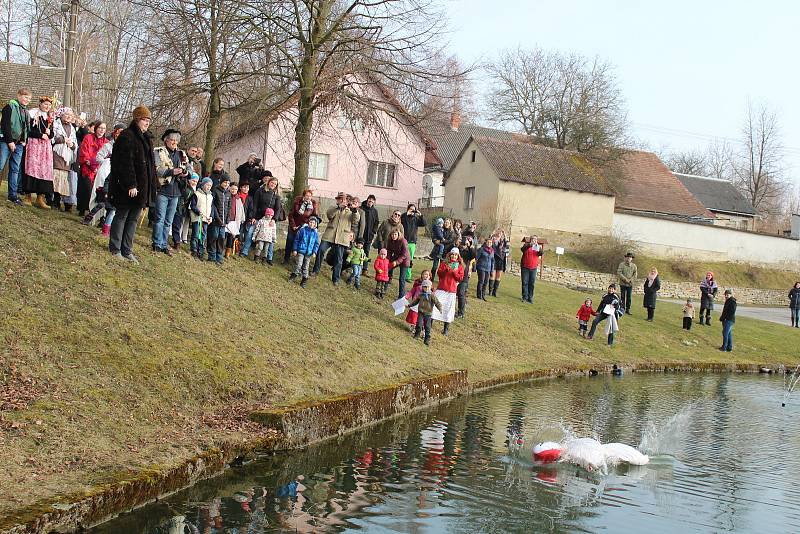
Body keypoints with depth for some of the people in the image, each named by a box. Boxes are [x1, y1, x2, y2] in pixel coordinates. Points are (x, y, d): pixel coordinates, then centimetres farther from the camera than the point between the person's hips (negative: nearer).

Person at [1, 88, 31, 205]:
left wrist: (24, 140, 7)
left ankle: (12, 195, 10)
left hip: (19, 143, 7)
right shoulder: (10, 107, -5)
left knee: (15, 169, 7)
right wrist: (10, 141, -16)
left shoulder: (25, 111, 17)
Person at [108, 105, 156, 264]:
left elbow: (150, 163, 20)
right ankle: (115, 249, 12)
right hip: (127, 187, -8)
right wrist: (131, 185, -23)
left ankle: (127, 250, 15)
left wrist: (151, 186, 14)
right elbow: (125, 163, -18)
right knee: (121, 216, 3)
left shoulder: (146, 138, 15)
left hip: (143, 186, 8)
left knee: (133, 219, 10)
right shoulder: (127, 137, -12)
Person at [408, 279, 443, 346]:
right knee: (419, 324, -8)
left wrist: (440, 308, -25)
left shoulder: (432, 295, -6)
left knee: (427, 326, -1)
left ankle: (427, 339, 5)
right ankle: (417, 335, 14)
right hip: (420, 312, 2)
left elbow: (437, 302, -12)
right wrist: (410, 305, 23)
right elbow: (415, 301, 22)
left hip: (428, 313, -2)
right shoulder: (420, 295, 7)